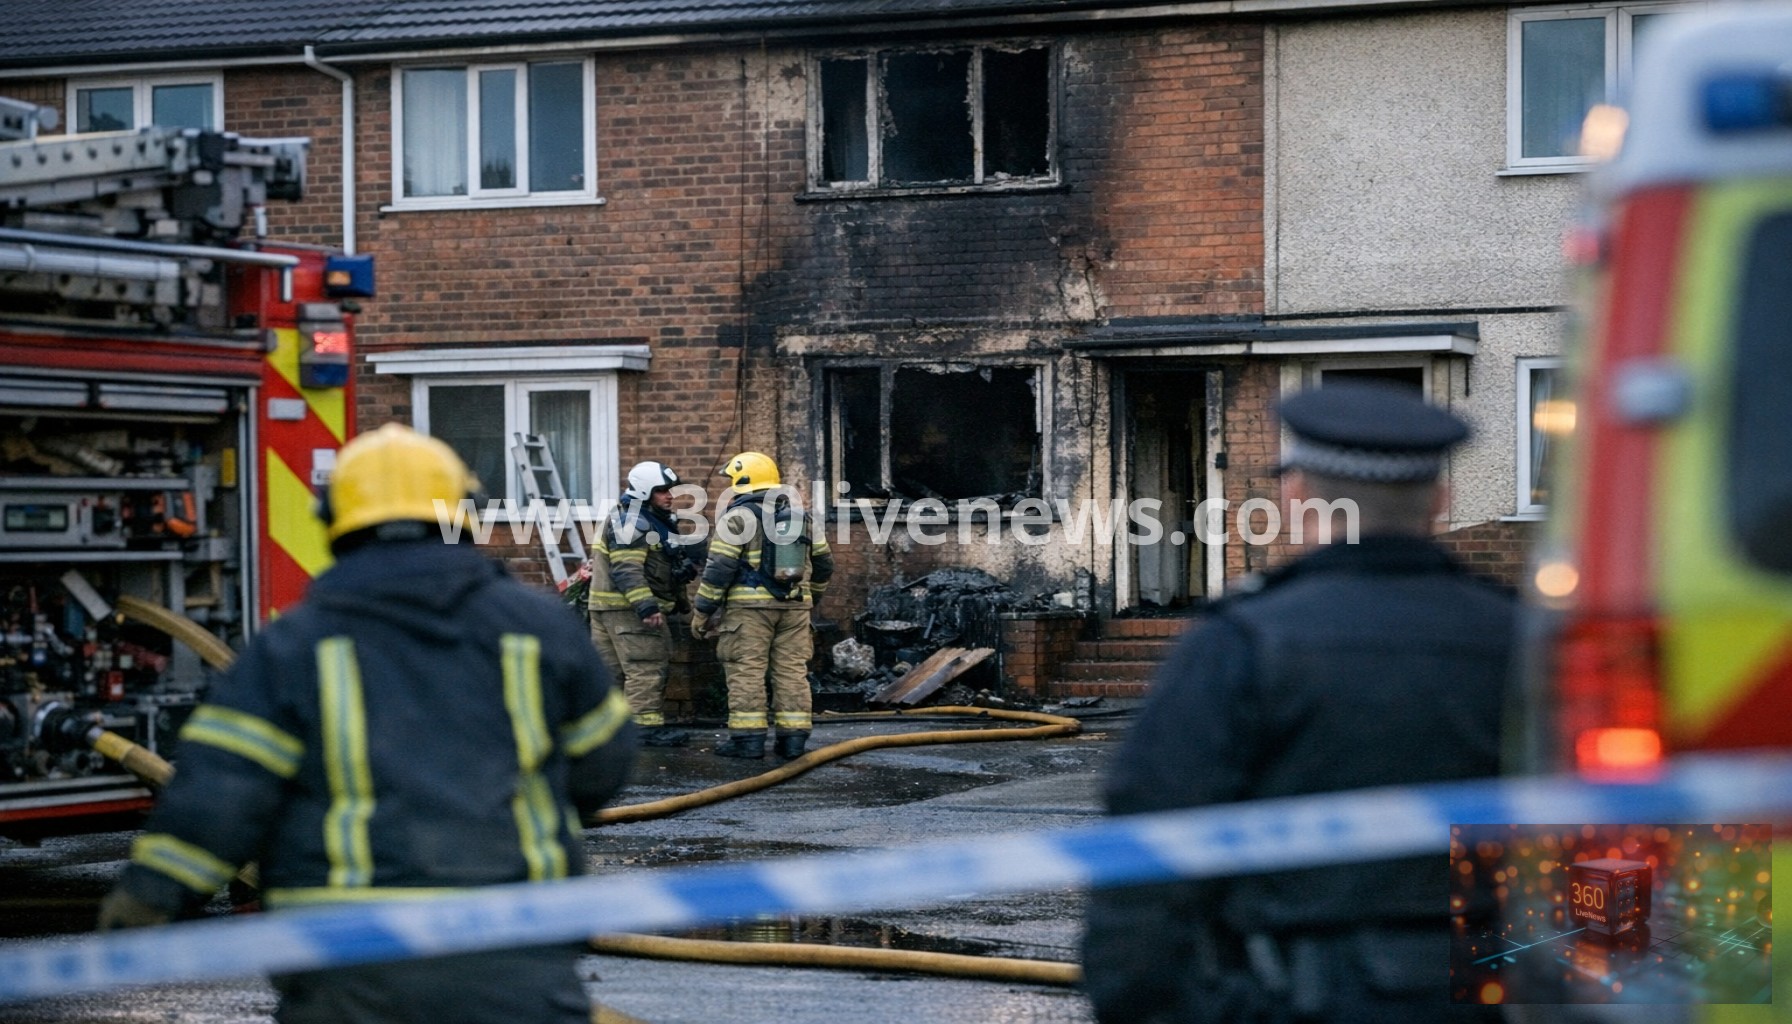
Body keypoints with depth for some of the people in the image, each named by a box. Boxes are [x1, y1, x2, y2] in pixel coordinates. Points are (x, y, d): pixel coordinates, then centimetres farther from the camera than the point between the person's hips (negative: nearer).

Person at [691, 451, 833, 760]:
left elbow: (720, 567, -10)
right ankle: (793, 737, 5)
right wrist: (812, 598, 32)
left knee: (747, 671, -2)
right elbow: (823, 564, 19)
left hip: (750, 604, -5)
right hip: (794, 607, 5)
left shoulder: (738, 516, -6)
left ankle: (748, 737, -4)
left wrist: (702, 610, -5)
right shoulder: (801, 516, 13)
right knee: (792, 671, 7)